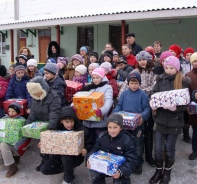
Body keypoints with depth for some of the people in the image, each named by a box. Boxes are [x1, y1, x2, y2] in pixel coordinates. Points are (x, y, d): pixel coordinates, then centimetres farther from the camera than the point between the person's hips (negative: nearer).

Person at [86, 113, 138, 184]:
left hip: (120, 168, -3)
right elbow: (95, 149, 0)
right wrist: (89, 159, -23)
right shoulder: (102, 136, -6)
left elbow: (131, 160, -22)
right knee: (92, 170, -22)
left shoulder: (128, 140, -19)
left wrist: (121, 172, -40)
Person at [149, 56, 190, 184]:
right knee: (158, 148, 9)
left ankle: (167, 172, 32)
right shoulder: (160, 80, 2)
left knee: (170, 148, 12)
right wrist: (153, 105, -15)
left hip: (175, 120, -2)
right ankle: (159, 171, 30)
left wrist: (175, 108, -26)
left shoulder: (183, 82, -7)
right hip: (161, 119, 3)